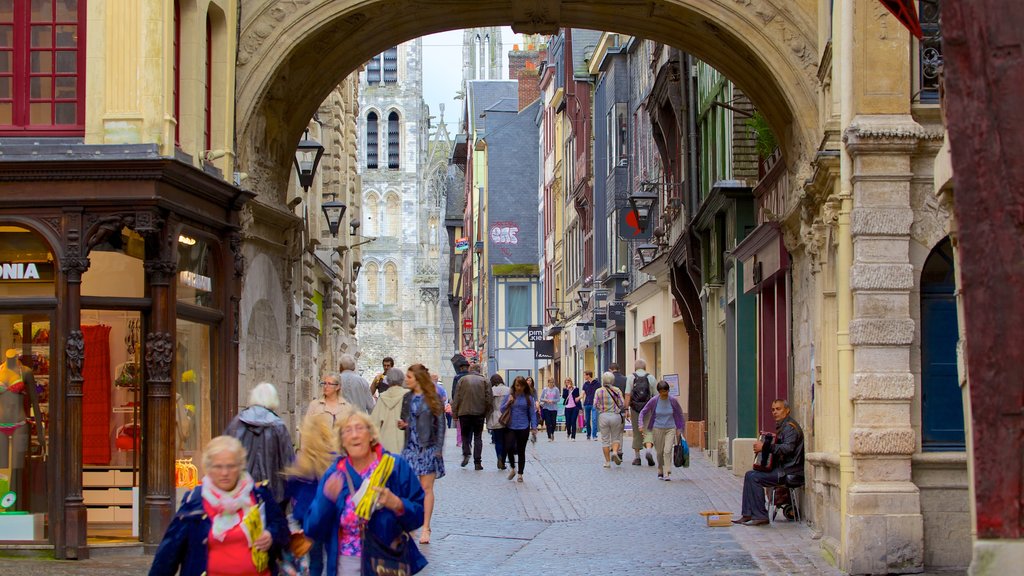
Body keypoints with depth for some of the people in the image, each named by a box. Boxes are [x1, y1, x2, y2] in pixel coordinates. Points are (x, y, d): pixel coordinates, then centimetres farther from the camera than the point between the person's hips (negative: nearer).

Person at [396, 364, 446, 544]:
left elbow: (440, 424, -1)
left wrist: (439, 448, -8)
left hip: (428, 447, -4)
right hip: (410, 447, 4)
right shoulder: (407, 398, 11)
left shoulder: (433, 398, -1)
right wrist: (402, 424, -5)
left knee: (426, 487, -2)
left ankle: (425, 527, 0)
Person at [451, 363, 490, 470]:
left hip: (464, 412, 0)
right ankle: (477, 462, 3)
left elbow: (457, 398, -2)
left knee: (465, 435, 16)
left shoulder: (462, 380, 0)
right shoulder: (484, 381, 1)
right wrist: (487, 413, 9)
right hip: (479, 413, 0)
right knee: (478, 437, 6)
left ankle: (466, 454, -4)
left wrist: (455, 412, 4)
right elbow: (488, 399, -2)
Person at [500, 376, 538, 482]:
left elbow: (532, 414, 5)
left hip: (523, 428, 0)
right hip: (510, 427, 0)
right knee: (509, 447, -18)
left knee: (521, 451, 5)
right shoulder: (509, 396, 5)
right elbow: (501, 410, 8)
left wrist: (533, 428, -1)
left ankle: (520, 474, 16)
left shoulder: (529, 398, 3)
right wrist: (508, 403, -9)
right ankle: (512, 468, 7)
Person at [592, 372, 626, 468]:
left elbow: (595, 405, -2)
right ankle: (615, 452, -16)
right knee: (616, 437, 12)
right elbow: (622, 405, -3)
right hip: (615, 416, 0)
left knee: (605, 439, 7)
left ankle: (607, 461, 7)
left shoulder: (599, 391, -1)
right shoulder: (617, 390, -2)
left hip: (603, 416, 0)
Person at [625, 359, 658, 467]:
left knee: (636, 432, 11)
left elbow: (628, 394, -7)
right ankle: (648, 450, -26)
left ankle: (636, 457, 15)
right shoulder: (651, 377, 4)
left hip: (635, 408, 1)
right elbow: (656, 395, 4)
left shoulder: (631, 377, 2)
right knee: (648, 430, 0)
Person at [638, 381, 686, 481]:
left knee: (667, 451, -16)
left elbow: (680, 414, 7)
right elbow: (643, 412, 1)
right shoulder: (654, 400, -8)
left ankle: (667, 473, -15)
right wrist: (641, 424, -13)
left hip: (670, 429, -1)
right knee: (660, 452, 8)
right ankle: (660, 472, 28)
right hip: (657, 429, 1)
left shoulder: (673, 400, -7)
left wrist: (680, 429, 9)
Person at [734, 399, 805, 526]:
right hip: (781, 467, 11)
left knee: (754, 478, -19)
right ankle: (747, 514, 6)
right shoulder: (782, 426, 19)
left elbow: (788, 448, -28)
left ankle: (761, 516, -15)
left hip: (789, 471, -11)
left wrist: (765, 447, -27)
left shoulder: (790, 426, -14)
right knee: (749, 474, 7)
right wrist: (761, 448, 11)